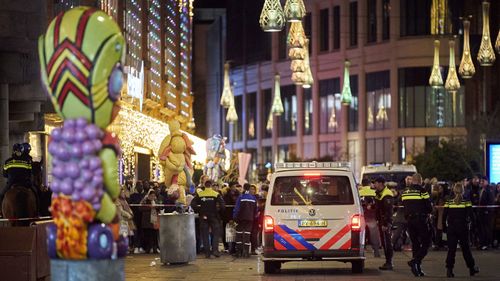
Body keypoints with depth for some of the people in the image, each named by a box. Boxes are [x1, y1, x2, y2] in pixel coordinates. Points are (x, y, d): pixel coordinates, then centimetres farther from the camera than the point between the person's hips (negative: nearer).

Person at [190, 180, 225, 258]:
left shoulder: (199, 194, 0)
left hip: (203, 217, 2)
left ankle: (207, 252, 6)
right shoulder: (216, 194, -5)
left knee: (205, 235, 7)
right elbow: (222, 205, -14)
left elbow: (193, 204, -8)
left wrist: (199, 211, 1)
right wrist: (218, 211, 0)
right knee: (216, 233, 8)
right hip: (214, 217, -2)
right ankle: (215, 249, -8)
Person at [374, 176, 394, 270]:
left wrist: (386, 224, -24)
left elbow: (388, 211, -22)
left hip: (385, 222, -10)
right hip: (381, 221, 10)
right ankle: (388, 262, 17)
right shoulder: (379, 194, 16)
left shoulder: (387, 195, -17)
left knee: (387, 242, -9)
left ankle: (389, 263, -8)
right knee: (384, 242, 12)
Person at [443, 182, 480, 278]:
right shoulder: (467, 202, -5)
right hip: (463, 228, -1)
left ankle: (449, 270, -6)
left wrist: (445, 228, 6)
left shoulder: (448, 203, -1)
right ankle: (472, 268, 21)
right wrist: (467, 222, 9)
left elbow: (444, 217, -2)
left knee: (451, 249, 3)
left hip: (451, 229, 1)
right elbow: (470, 216, -10)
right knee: (466, 248, 11)